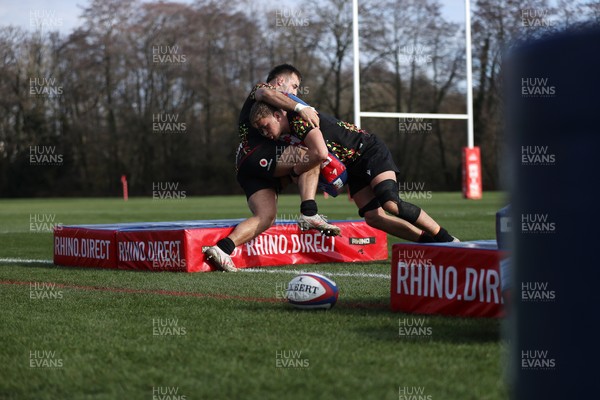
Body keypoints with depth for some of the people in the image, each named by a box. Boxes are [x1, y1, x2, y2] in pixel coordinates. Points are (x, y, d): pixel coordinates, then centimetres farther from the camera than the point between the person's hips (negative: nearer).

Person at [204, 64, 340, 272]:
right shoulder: (260, 88, 13)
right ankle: (309, 214, -32)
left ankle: (222, 248, -21)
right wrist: (299, 107, -23)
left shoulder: (275, 107, 40)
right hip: (256, 154, -9)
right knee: (312, 155, -21)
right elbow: (267, 93, -14)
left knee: (266, 216, -10)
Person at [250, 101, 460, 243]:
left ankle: (448, 240, -17)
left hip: (370, 152, -9)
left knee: (391, 203, -26)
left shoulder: (300, 121, -23)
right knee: (372, 217, -6)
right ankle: (433, 243, -3)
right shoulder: (289, 133, 6)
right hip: (353, 166, 9)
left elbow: (322, 153, -34)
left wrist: (297, 170, -18)